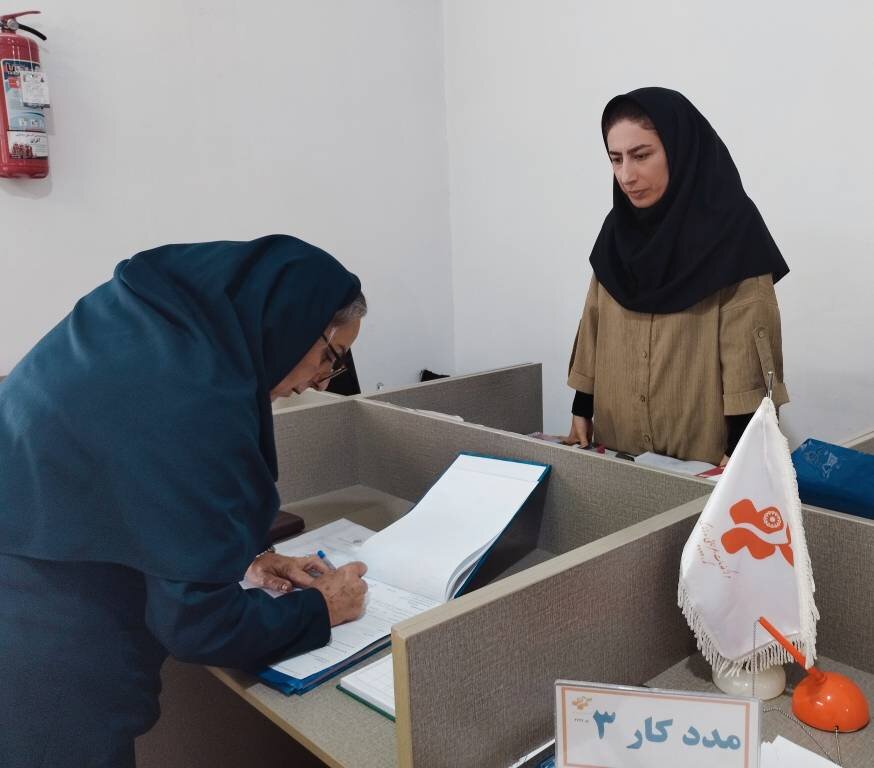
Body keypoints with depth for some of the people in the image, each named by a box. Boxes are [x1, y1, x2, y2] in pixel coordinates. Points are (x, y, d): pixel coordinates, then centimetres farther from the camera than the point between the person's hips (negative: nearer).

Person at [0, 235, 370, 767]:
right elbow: (198, 620, -21)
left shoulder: (150, 315, -1)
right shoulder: (196, 396, -28)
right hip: (45, 658, -9)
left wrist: (242, 560, 9)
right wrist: (320, 608, -6)